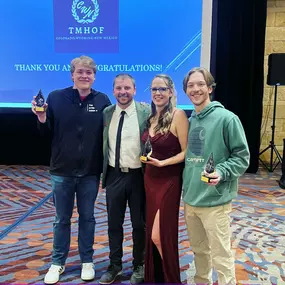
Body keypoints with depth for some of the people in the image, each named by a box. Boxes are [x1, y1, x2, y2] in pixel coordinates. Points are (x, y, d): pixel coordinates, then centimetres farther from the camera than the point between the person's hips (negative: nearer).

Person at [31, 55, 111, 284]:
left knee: (87, 218, 14)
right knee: (62, 219, 13)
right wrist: (42, 119, -18)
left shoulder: (102, 100, -2)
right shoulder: (56, 97, -4)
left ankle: (87, 261, 31)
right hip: (62, 170, 0)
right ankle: (58, 263, 30)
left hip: (90, 172, 0)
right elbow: (46, 130, 1)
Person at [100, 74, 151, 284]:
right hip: (114, 175, 3)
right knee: (114, 223, 14)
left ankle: (139, 266, 32)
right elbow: (104, 144, 12)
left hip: (138, 175, -3)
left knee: (139, 224, 12)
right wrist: (103, 172, 9)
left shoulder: (146, 111, -8)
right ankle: (115, 265, 33)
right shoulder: (106, 113, 4)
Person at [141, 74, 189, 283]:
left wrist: (163, 163, -22)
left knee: (160, 235, -2)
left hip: (169, 181, -7)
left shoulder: (178, 115, -13)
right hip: (150, 179, 7)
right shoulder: (151, 117, 8)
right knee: (151, 234, 15)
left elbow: (187, 152, -15)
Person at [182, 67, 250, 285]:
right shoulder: (189, 121, 7)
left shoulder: (227, 118, -11)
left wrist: (221, 172, -24)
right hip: (190, 198, 6)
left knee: (221, 257, 3)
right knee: (199, 250, 22)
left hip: (215, 200, -6)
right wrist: (186, 186, 6)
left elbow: (242, 156, -9)